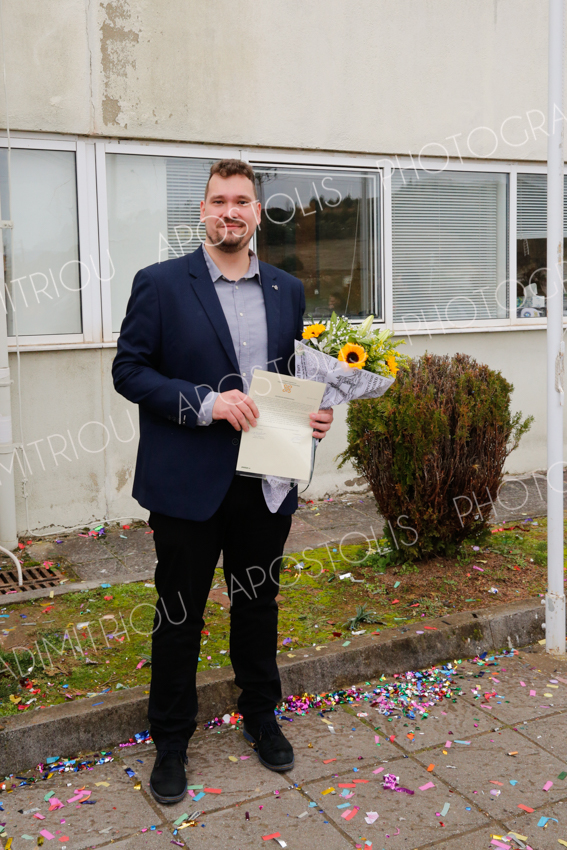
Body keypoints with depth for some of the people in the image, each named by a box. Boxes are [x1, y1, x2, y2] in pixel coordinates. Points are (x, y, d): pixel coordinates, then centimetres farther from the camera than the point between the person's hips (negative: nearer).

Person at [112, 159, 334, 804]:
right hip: (188, 483, -4)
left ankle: (261, 717, 40)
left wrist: (315, 414, -4)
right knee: (179, 616, 9)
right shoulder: (160, 284, -5)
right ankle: (170, 742, 27)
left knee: (259, 605, 19)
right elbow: (128, 369, -8)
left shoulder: (287, 290, 9)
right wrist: (205, 402, -20)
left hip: (266, 482, 4)